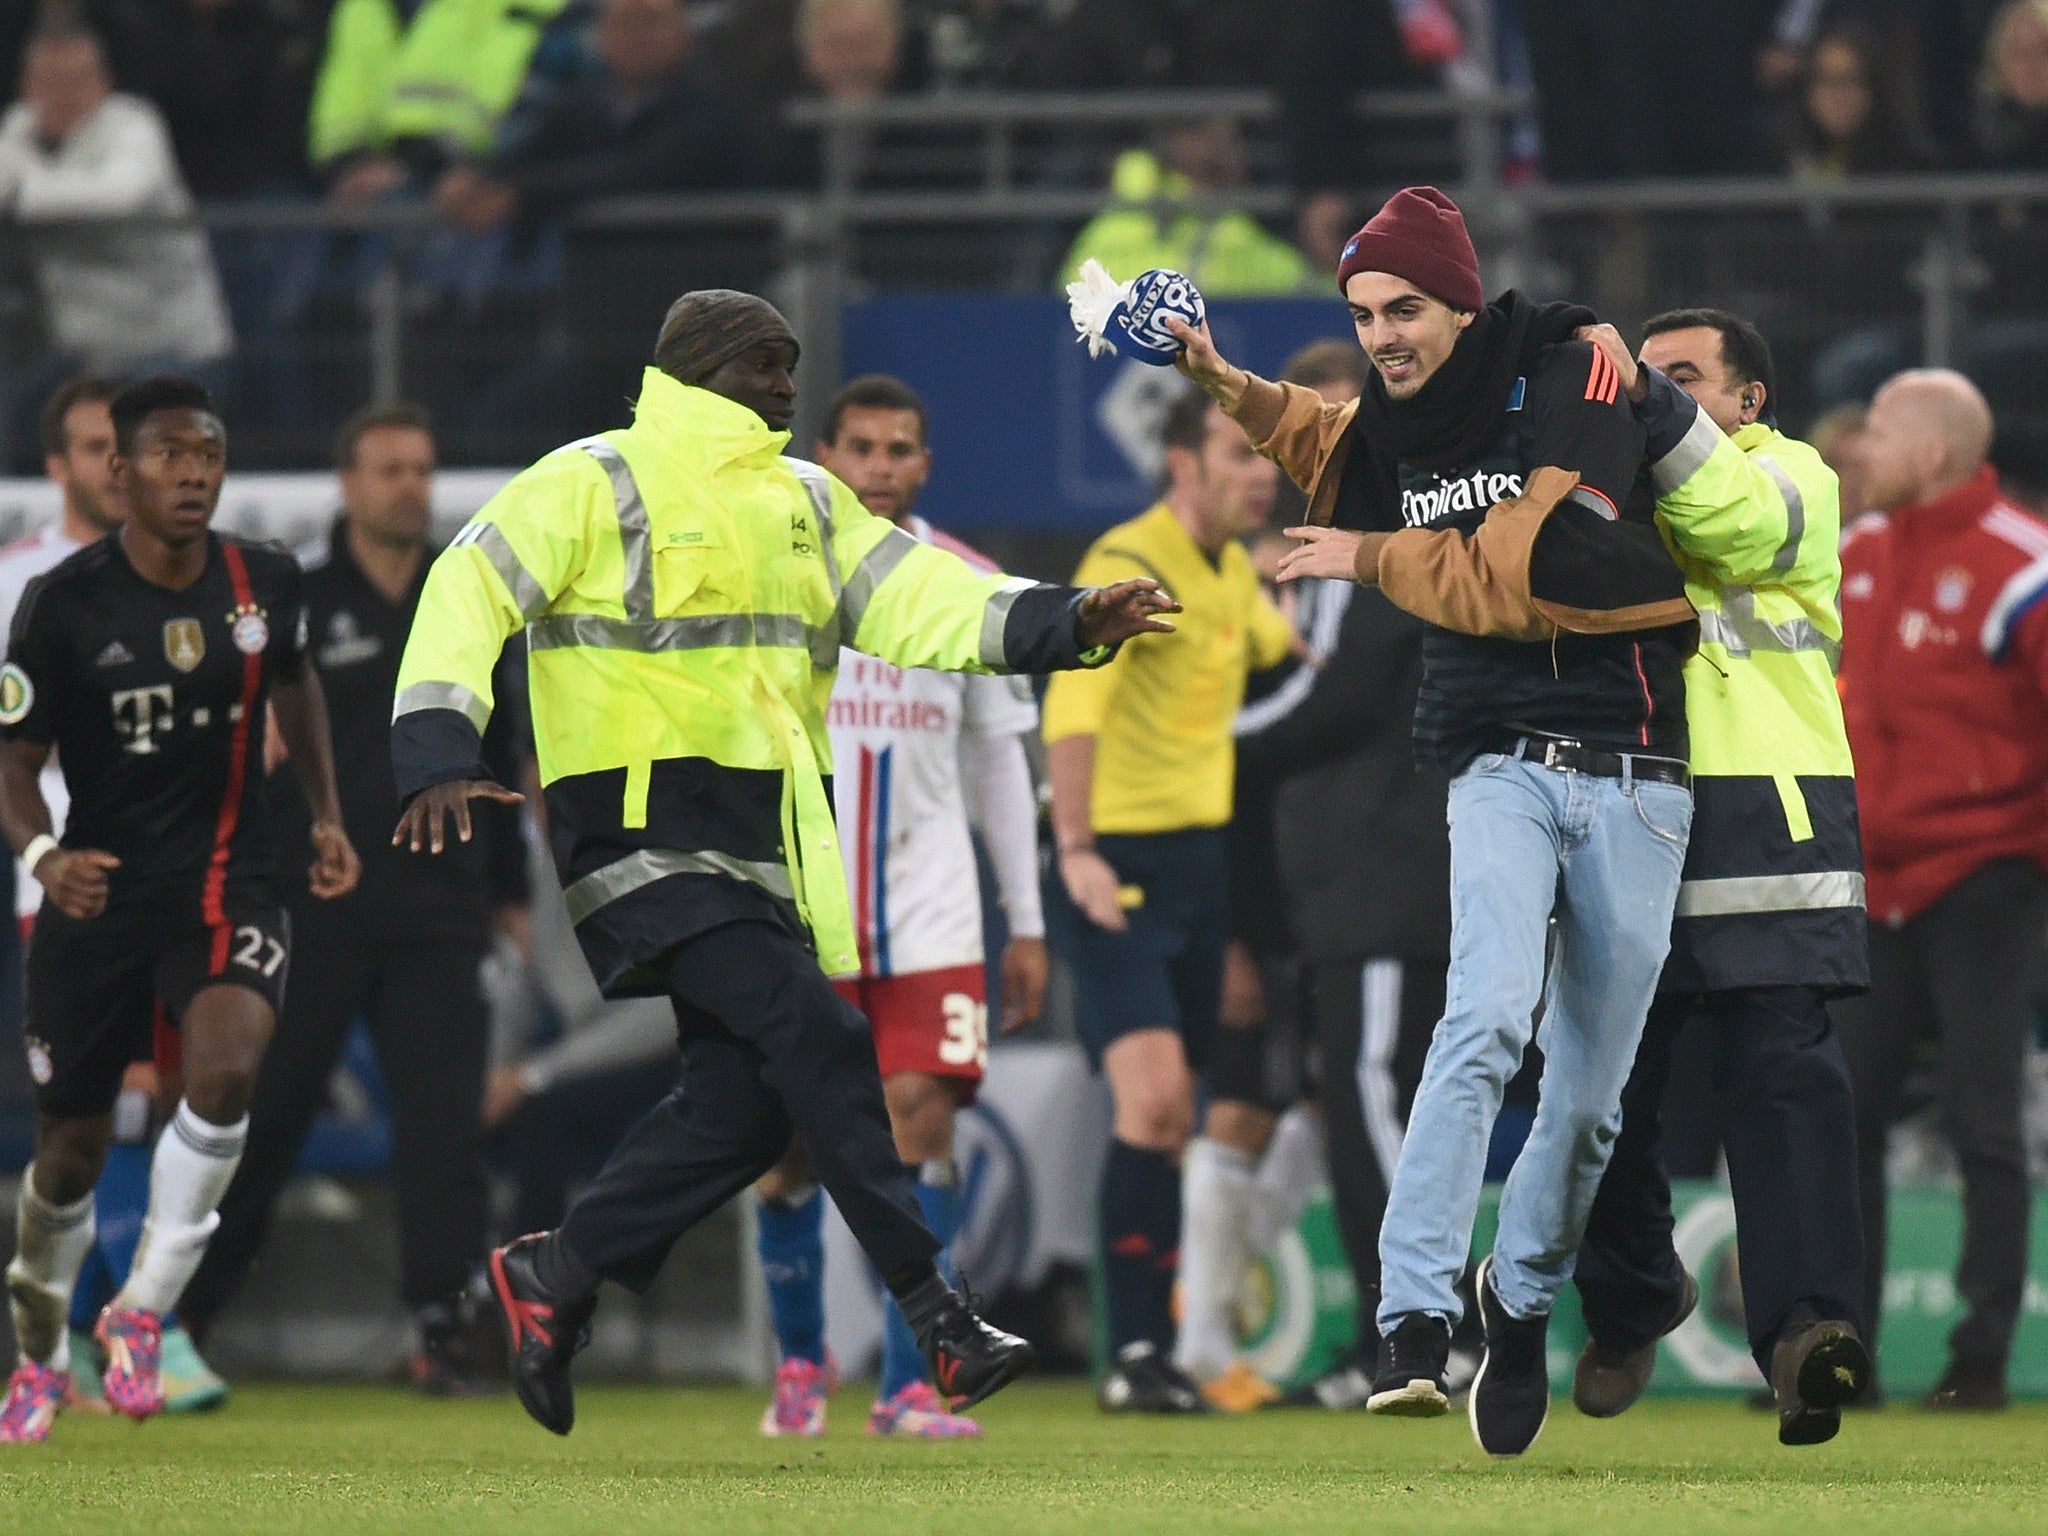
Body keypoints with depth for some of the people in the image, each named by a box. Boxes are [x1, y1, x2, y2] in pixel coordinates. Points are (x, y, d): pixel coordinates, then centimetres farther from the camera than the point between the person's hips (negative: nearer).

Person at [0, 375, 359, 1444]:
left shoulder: (265, 583, -3)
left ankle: (143, 1311, -10)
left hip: (224, 878, 1)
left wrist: (327, 816, 11)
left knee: (226, 1069, -28)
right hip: (99, 885, -1)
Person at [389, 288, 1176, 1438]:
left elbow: (914, 598, 9)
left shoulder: (808, 503, 19)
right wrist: (440, 757, -18)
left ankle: (558, 1277, 19)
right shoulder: (596, 484, -1)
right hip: (645, 828, -8)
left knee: (749, 1098, 3)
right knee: (815, 1035, -19)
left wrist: (1066, 625, -7)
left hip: (762, 844, 8)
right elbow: (471, 592, -5)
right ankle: (937, 1316, -19)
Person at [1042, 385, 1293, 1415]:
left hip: (1203, 857, 8)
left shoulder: (1235, 571, 13)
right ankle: (1134, 1357, -18)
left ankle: (1152, 1347, 15)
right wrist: (1077, 850, -38)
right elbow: (1073, 705, -28)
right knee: (1154, 1097, -19)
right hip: (1122, 864, -8)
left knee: (1169, 1118, 10)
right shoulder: (1131, 565, -15)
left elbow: (1276, 647, 37)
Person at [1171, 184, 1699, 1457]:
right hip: (1502, 764, 2)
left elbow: (1520, 574, -18)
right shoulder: (1393, 424, 6)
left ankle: (1524, 1303, 29)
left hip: (1634, 772, -2)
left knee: (1592, 1088, 4)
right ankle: (1415, 1323, -31)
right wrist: (1221, 382, 18)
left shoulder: (1574, 385, -10)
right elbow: (1322, 440, 33)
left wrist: (1372, 558, -6)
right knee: (1488, 1017, -24)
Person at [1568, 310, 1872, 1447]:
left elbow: (1738, 520, -15)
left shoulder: (1792, 477, 8)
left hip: (1761, 820, -5)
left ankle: (1807, 1326, -25)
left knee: (1778, 1066, -16)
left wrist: (1647, 399, -25)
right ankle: (1631, 1302, 27)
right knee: (1605, 1078, 5)